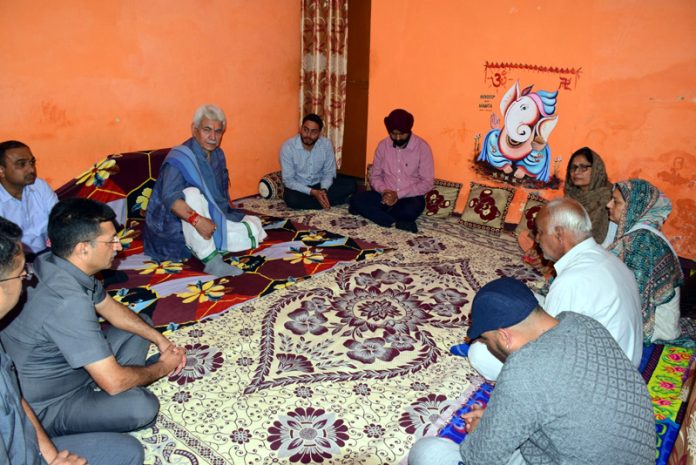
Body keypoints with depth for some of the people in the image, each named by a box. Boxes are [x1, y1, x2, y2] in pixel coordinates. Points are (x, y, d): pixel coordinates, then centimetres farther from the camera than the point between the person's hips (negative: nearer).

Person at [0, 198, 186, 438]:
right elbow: (113, 382, -31)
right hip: (46, 409, -9)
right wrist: (162, 367, -12)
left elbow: (110, 308, 9)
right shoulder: (68, 301, -35)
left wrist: (159, 339, 2)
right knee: (142, 406, -30)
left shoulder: (55, 264, -7)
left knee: (141, 328, 12)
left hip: (64, 368, 9)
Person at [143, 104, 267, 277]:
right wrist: (197, 219, -48)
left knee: (254, 227, -7)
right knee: (191, 193, -36)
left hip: (217, 220, 6)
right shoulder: (180, 158, -18)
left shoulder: (218, 155, 5)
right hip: (182, 228, -6)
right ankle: (211, 261, -34)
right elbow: (170, 197, -34)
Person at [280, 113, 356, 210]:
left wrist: (323, 190, -26)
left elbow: (329, 173, -5)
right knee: (291, 198, -37)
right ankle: (325, 201, -19)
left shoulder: (326, 144, -12)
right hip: (299, 187, -2)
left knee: (350, 183, -16)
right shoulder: (288, 147, -20)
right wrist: (312, 192, -31)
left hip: (320, 184, 2)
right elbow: (288, 180, -20)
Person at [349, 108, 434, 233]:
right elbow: (375, 176, 7)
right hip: (385, 195, 4)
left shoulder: (422, 147, -9)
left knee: (412, 209, -39)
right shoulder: (383, 145, 2)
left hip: (410, 197, -3)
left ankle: (371, 211, -17)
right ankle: (399, 222, -26)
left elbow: (427, 183, -11)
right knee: (356, 200, -23)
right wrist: (383, 191, -16)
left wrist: (399, 194, -19)